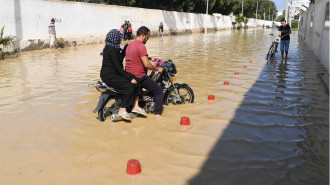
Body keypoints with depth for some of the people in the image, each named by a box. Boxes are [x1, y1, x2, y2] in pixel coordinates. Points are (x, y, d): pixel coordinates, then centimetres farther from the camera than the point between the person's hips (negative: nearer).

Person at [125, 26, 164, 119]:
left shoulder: (130, 45, 14)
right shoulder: (141, 45, -16)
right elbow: (146, 65, -22)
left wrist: (150, 58, 29)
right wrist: (157, 69, -7)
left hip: (129, 75, 10)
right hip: (139, 76, -9)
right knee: (159, 91, -2)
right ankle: (157, 114, -7)